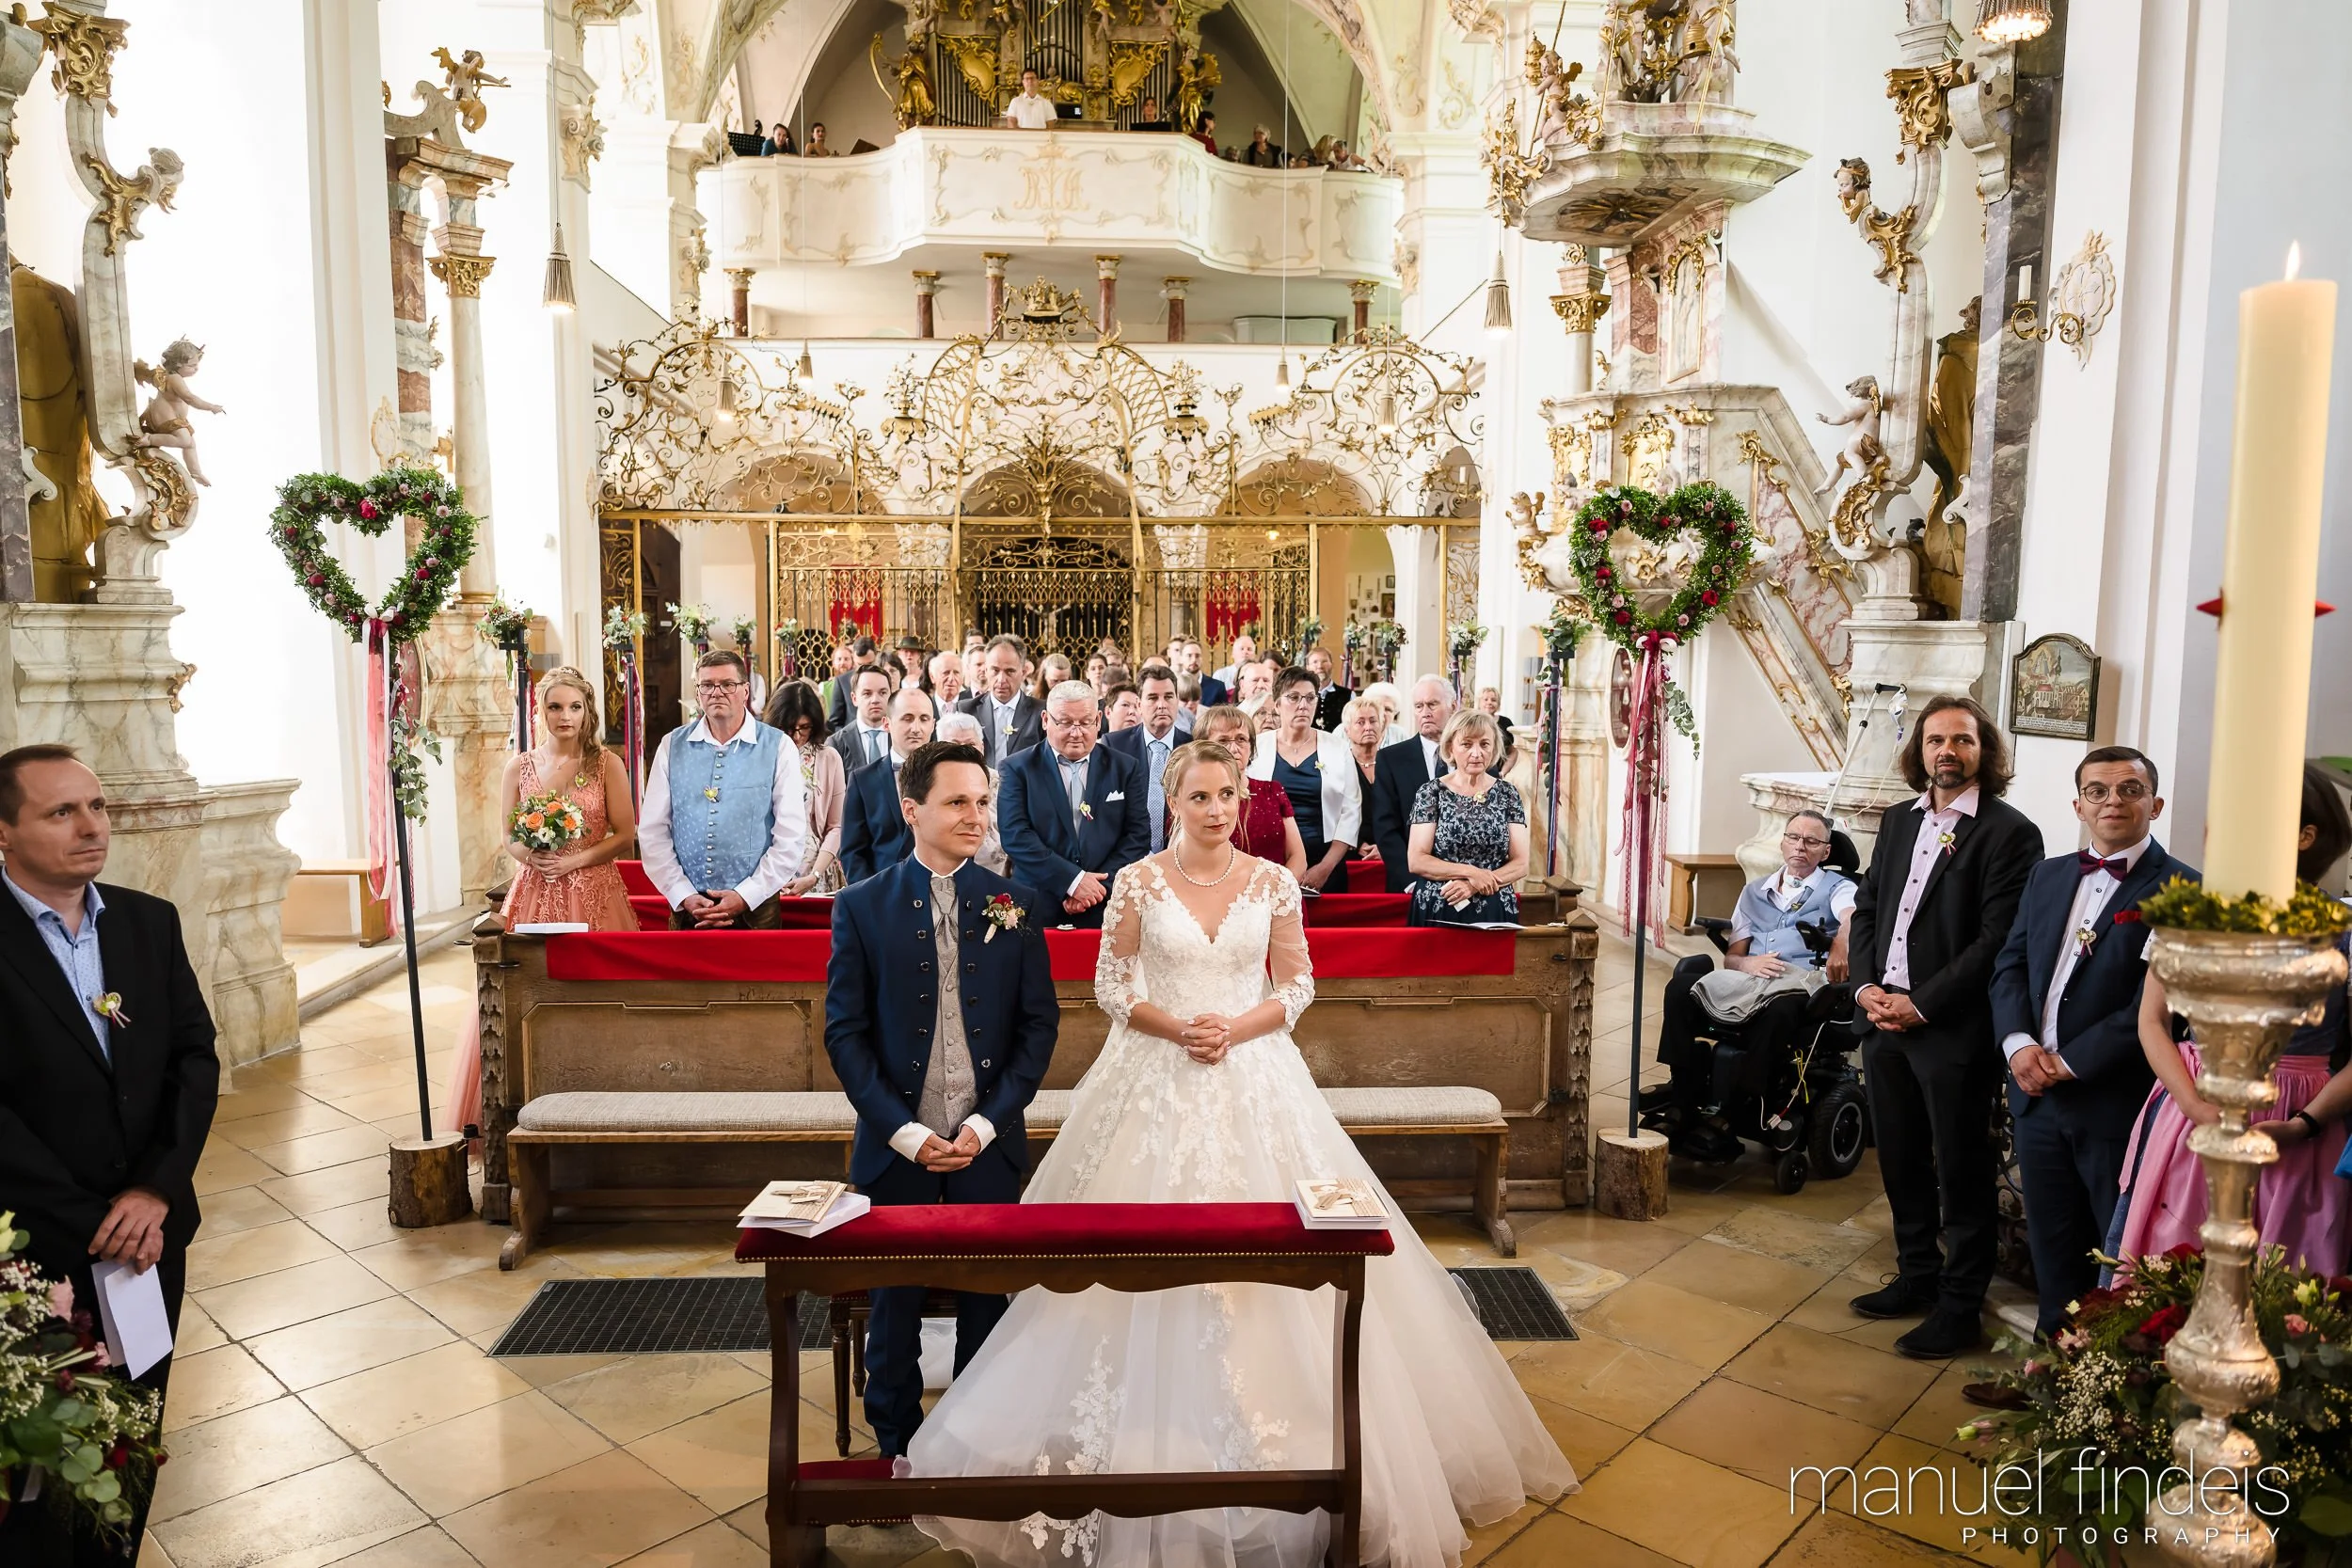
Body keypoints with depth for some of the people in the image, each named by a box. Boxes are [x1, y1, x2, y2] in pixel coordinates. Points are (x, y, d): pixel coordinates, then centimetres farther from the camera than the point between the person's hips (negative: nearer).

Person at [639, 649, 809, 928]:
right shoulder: (671, 746, 4)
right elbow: (652, 832, 2)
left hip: (754, 908, -1)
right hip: (686, 908, 2)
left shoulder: (777, 747, -3)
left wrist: (744, 897, -12)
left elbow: (790, 837, -6)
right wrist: (684, 896, -7)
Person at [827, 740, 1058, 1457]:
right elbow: (845, 1032, -3)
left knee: (987, 1305, 11)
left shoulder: (1018, 905, 1)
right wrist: (904, 1132, -10)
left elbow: (1039, 1025, 1)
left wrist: (986, 1125, -8)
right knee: (894, 1307, 12)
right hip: (897, 1148, -1)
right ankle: (895, 1447, 31)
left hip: (988, 1147, 1)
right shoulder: (861, 906, -2)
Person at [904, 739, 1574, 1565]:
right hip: (1156, 1080, -1)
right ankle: (1157, 1427, 17)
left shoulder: (1273, 883, 1)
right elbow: (1110, 985, -1)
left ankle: (1271, 1419, 18)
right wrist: (1174, 1028, -15)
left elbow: (1297, 984, 3)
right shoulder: (1140, 883, -3)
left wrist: (1237, 1029, -12)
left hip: (1253, 1078, 1)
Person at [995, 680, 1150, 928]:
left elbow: (1138, 834, 1)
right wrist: (1072, 880, -16)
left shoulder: (1126, 769, 7)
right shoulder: (1018, 768, 1)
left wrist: (1100, 887, -12)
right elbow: (1015, 835, -9)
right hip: (1036, 911, -1)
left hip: (1107, 909, 1)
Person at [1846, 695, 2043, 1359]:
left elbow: (1997, 939, -15)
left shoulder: (2009, 833, -9)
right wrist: (1866, 985, 0)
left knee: (1961, 1170, 5)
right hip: (1884, 1020, 7)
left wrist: (1922, 1005, -16)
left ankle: (1960, 1305, 18)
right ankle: (1917, 1275, 34)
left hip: (1953, 1029, -7)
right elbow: (1866, 907, 14)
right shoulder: (1900, 820, 13)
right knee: (1900, 1159, 17)